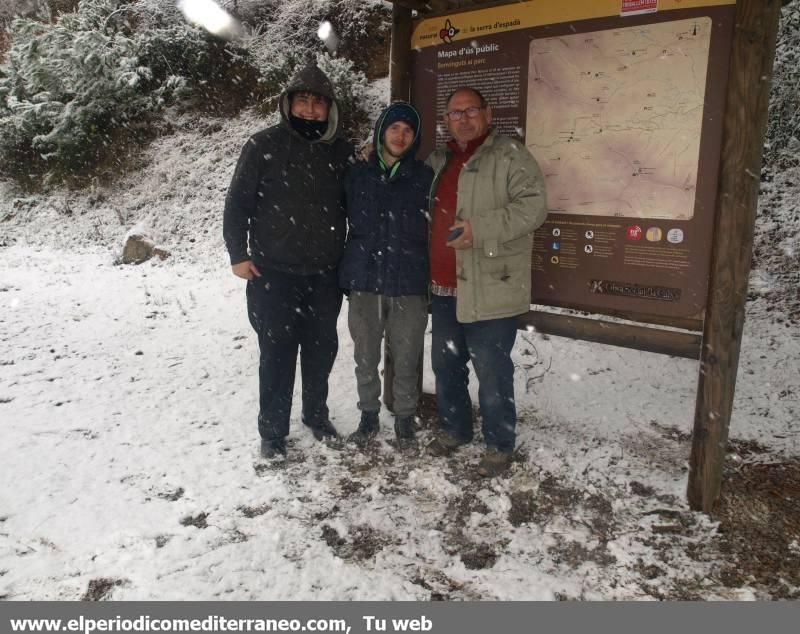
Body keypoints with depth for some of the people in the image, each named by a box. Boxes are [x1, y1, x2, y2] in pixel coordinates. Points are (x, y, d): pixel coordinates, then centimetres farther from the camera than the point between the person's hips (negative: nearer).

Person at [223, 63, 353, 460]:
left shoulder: (341, 151, 5)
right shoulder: (264, 145, -4)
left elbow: (352, 204, 14)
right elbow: (238, 201, -2)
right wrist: (238, 254, -7)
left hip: (325, 273, 3)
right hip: (274, 273, -3)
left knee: (321, 349, 13)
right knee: (277, 352, 1)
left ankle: (317, 415, 33)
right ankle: (272, 431, 16)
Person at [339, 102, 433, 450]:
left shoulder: (425, 177, 3)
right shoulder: (357, 174, 6)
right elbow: (343, 222, 12)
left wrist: (431, 277, 0)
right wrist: (345, 275, 10)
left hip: (410, 287, -1)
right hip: (364, 283, 2)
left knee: (406, 360, 7)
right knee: (366, 358, 12)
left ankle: (404, 418, 26)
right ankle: (368, 415, 31)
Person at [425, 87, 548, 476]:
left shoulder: (510, 156, -6)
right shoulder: (438, 162, 17)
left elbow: (532, 206, -17)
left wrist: (480, 229, -25)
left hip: (490, 289, -7)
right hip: (444, 287, 8)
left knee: (492, 371, 0)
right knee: (445, 364, 17)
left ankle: (499, 444, 17)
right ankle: (454, 428, 35)